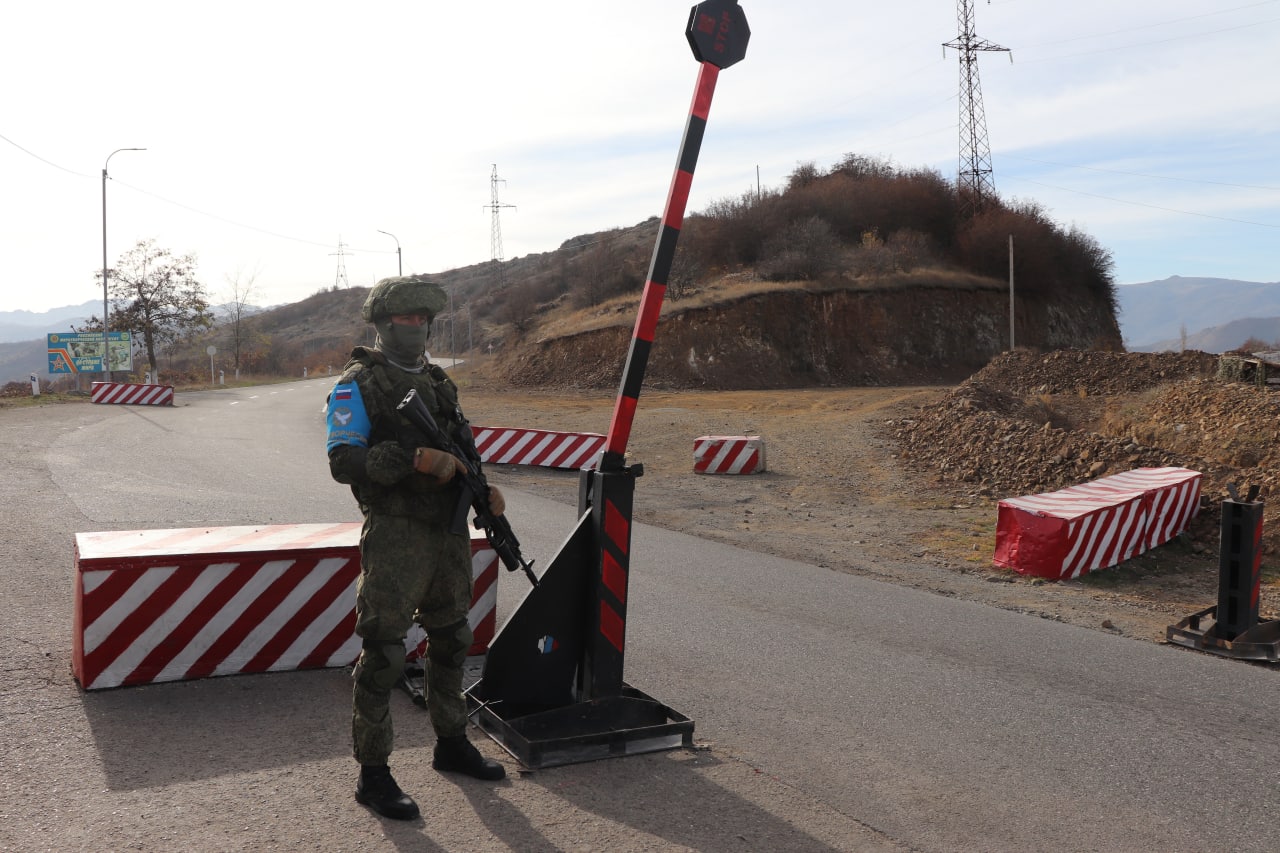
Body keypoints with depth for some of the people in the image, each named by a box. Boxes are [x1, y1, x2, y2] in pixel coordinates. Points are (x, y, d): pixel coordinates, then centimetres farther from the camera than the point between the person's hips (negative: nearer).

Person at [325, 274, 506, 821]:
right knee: (383, 652, -5)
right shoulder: (358, 384, -7)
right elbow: (343, 461, -17)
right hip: (396, 534, -8)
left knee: (451, 641, 17)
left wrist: (484, 489, 2)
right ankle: (372, 775, 6)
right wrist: (416, 459, -26)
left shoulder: (438, 382, 15)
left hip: (449, 531, 8)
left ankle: (452, 745, 33)